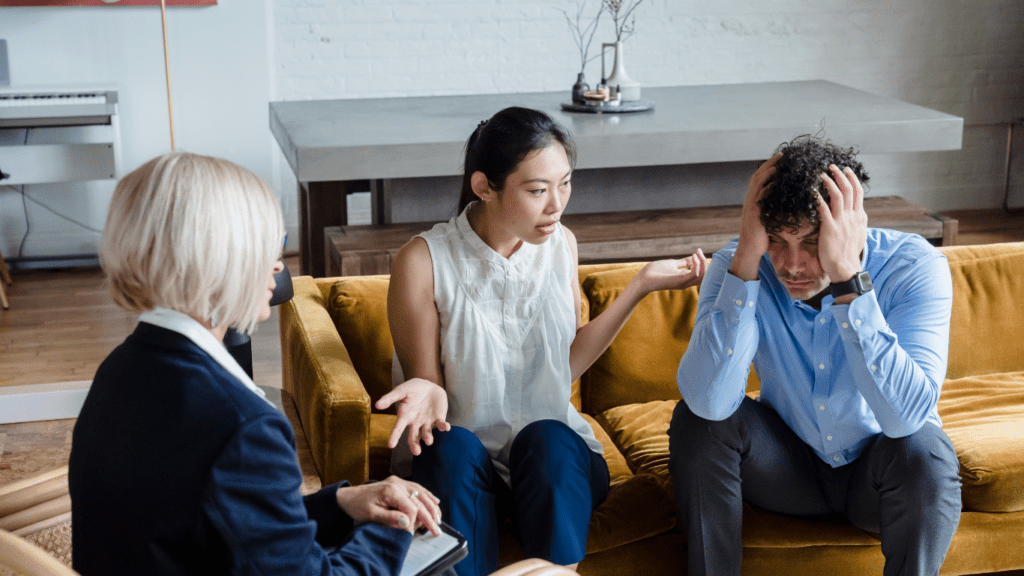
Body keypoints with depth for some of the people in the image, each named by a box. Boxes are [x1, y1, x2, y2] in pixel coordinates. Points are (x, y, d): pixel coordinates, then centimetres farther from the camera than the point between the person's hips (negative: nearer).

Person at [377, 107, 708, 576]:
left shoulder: (560, 243, 3)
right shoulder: (423, 261, -12)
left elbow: (567, 363, 3)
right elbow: (427, 382, -5)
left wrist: (642, 285, 1)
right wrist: (428, 394, -30)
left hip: (553, 454, 2)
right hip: (462, 466, -2)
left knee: (547, 437, -31)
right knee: (452, 445, -34)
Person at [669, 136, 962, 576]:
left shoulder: (915, 267, -25)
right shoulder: (738, 264, -20)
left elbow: (906, 416, -39)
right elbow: (709, 402, -36)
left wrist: (847, 276, -43)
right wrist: (748, 255, -40)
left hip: (877, 474, -1)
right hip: (788, 464, 2)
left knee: (921, 449, -33)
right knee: (696, 419, -23)